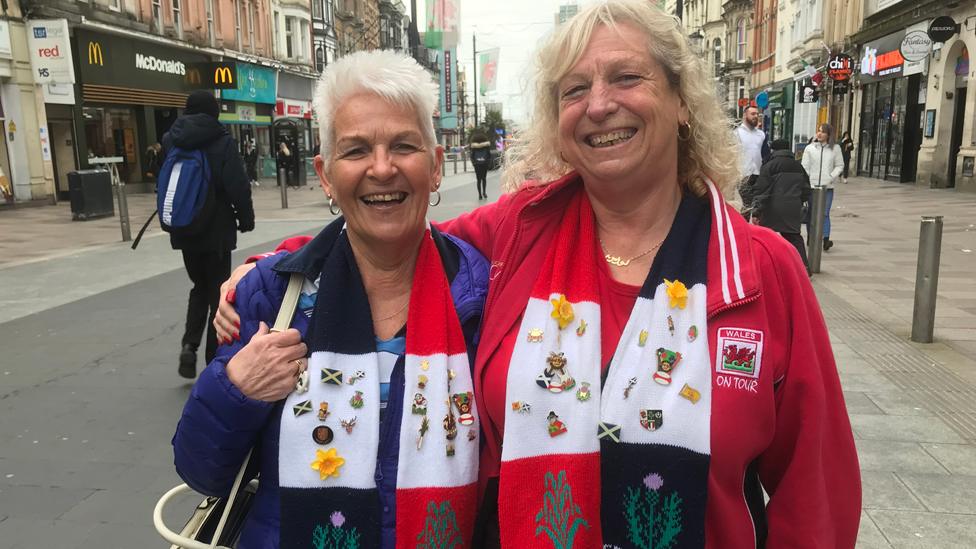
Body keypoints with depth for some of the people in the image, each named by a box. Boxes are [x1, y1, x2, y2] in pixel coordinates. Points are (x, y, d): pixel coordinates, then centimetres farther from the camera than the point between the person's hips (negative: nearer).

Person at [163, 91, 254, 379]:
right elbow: (238, 186, -14)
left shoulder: (170, 140, 4)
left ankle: (189, 345, 2)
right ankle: (215, 360, 10)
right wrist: (246, 219, -3)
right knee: (218, 291, 6)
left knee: (199, 286, 20)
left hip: (185, 230, 5)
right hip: (216, 229, -4)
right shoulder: (222, 142, -12)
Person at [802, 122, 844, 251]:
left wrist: (831, 178, -8)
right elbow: (805, 167, 2)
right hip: (811, 186, 1)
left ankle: (826, 240, -11)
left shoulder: (835, 149, 4)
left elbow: (839, 166, 7)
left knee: (825, 214, -8)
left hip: (827, 187, -1)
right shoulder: (809, 148, 4)